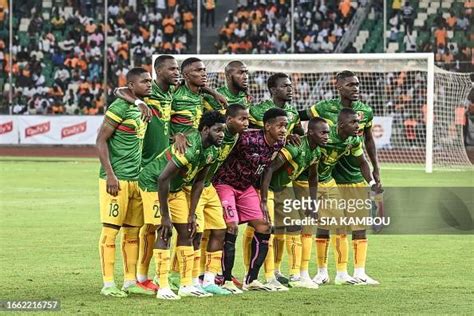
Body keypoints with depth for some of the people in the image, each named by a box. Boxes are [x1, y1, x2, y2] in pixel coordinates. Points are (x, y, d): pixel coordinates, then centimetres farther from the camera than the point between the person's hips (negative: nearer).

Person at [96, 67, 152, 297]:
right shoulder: (120, 107, -11)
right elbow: (101, 141, -12)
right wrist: (110, 175, -16)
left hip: (137, 178, 8)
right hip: (117, 179, -8)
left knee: (133, 232, 10)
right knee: (111, 230, -3)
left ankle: (130, 282, 15)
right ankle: (108, 284, -1)